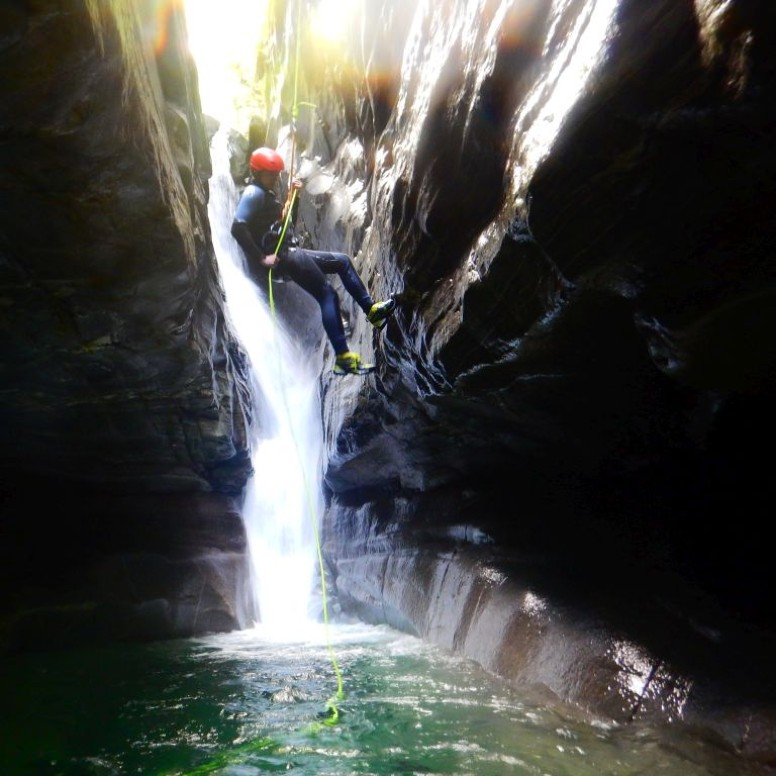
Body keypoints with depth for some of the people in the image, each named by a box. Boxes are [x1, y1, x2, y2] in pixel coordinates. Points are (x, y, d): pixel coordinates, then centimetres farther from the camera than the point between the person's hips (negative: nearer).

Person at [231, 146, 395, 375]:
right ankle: (342, 357, -21)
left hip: (290, 253, 11)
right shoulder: (253, 193, -11)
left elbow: (288, 223, 27)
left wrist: (293, 198, 13)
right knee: (327, 295, -16)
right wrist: (261, 258, -24)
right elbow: (238, 228, -25)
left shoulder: (266, 194, 21)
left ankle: (371, 309, 15)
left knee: (342, 261, 15)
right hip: (281, 257, -11)